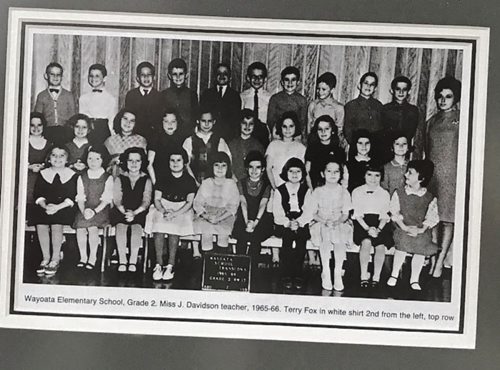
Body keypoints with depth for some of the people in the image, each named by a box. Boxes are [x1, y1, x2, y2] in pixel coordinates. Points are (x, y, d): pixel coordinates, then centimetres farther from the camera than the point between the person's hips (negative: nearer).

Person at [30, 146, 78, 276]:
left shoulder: (72, 175, 9)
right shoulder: (43, 174, 16)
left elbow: (71, 198, -1)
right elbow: (38, 195, 6)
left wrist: (57, 207, -18)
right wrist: (45, 206, -15)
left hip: (64, 207, -2)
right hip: (45, 207, 2)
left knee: (56, 225, -31)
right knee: (41, 225, -29)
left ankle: (55, 258, -16)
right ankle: (45, 257, -14)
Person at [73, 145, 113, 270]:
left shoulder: (108, 178, 4)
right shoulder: (82, 178, 14)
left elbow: (106, 199, -4)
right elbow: (80, 198, 6)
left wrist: (94, 211, -18)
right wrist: (84, 211, -14)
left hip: (101, 210, -2)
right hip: (85, 209, 3)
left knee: (92, 227, -30)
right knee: (80, 227, -26)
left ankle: (93, 257, -13)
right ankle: (83, 256, -9)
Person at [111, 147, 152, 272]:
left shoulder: (146, 180, 10)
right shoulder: (119, 179, 13)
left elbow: (146, 201, -1)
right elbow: (117, 200, 2)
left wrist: (134, 213, -19)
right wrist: (125, 211, -17)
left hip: (139, 212, -1)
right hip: (121, 211, 1)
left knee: (136, 227, -31)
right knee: (121, 226, -30)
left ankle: (133, 260, -26)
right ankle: (122, 260, -26)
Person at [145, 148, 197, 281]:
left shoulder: (190, 180, 4)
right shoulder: (163, 177, 7)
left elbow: (189, 202, -5)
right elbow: (157, 199, 2)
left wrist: (175, 214, -22)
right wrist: (164, 211, -19)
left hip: (182, 210, -1)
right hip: (162, 207, 1)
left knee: (174, 226, -33)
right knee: (159, 226, -31)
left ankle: (170, 265, -28)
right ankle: (159, 264, -28)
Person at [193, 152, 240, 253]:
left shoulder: (231, 184, 5)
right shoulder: (206, 183, 8)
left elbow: (233, 206, -1)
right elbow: (197, 203, 4)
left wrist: (219, 218, -17)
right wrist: (206, 215, -17)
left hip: (225, 216, 0)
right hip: (206, 215, 1)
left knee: (223, 233, -30)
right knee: (206, 233, -29)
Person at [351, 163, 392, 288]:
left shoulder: (384, 194, 14)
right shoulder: (357, 192, 9)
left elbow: (385, 215, 6)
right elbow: (357, 214, 0)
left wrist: (378, 229, -13)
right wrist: (367, 228, -15)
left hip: (379, 224, 1)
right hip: (362, 222, -1)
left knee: (380, 245, -25)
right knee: (366, 242, -30)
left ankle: (376, 276, -10)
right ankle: (364, 275, -17)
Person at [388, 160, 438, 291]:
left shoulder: (430, 198, 3)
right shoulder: (399, 193, 4)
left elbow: (431, 217, -1)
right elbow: (395, 213, 0)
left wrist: (421, 229, -18)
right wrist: (404, 227, -15)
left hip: (421, 230, 1)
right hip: (403, 227, -1)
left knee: (422, 245, -19)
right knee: (403, 240, -23)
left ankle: (414, 279, 2)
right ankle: (394, 274, -1)